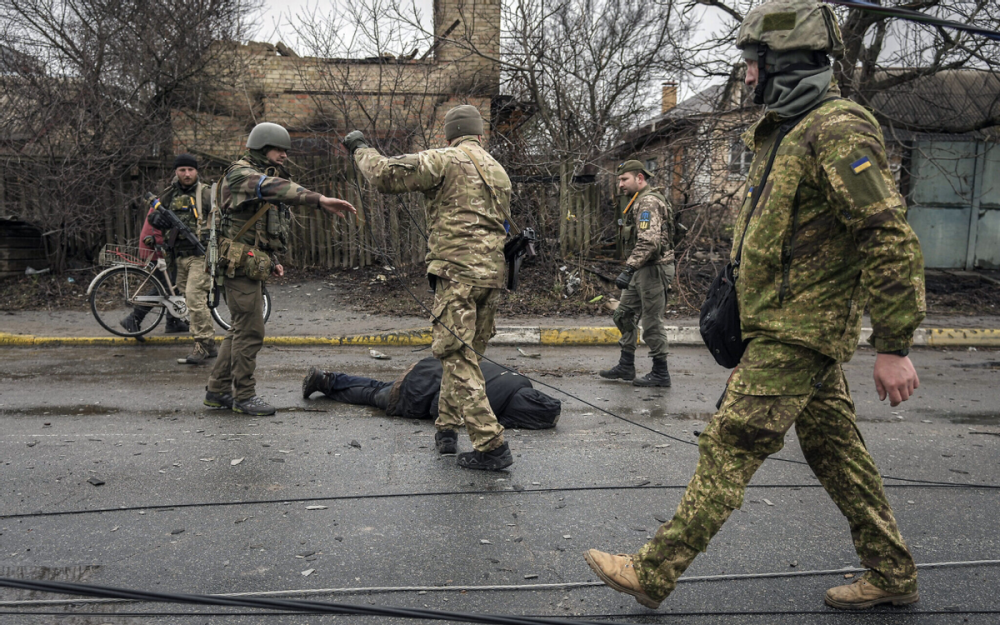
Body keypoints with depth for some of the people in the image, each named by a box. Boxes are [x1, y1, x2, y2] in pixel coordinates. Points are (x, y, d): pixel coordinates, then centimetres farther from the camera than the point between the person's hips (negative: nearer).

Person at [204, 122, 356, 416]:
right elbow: (274, 188, -33)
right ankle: (244, 395, 5)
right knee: (250, 331, -6)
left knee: (242, 329, 14)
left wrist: (271, 261, 15)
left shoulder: (266, 178, 19)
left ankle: (218, 390, 23)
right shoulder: (240, 174, -11)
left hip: (250, 267, 10)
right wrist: (320, 200, -45)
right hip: (239, 266, -10)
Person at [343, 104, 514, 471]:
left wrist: (360, 149, 11)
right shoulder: (499, 172, 21)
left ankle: (491, 446, -8)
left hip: (457, 272, -8)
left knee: (458, 358, -6)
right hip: (492, 274, 8)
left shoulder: (445, 161, -3)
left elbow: (385, 175, -9)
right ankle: (447, 428, 26)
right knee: (463, 354, 17)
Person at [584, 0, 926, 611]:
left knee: (728, 450, -7)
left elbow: (893, 240, -21)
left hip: (797, 332, -10)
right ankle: (893, 574, 31)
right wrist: (741, 295, 25)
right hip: (796, 326, 10)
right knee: (836, 450, 16)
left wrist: (895, 346, -21)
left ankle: (653, 572, 3)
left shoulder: (839, 131, -16)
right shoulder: (788, 133, 16)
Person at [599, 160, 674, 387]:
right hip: (642, 271, 11)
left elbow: (648, 242, -28)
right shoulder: (640, 202, 18)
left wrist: (629, 269, -32)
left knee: (652, 322, -3)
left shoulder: (648, 202, -16)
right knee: (624, 315, 13)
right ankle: (626, 366, 21)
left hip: (653, 269, -11)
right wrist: (631, 270, 16)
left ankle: (660, 373, 7)